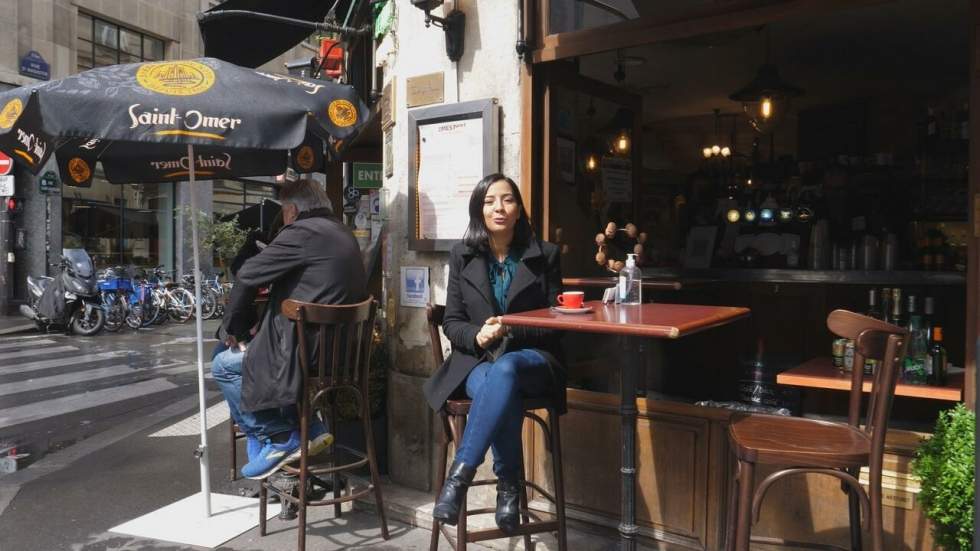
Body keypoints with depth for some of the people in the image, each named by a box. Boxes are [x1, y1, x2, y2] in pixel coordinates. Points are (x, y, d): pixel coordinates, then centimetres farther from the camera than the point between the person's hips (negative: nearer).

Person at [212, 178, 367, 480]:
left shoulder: (303, 232, -14)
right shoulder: (342, 233, 14)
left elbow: (247, 276, -10)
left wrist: (233, 328, 5)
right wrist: (261, 328, 19)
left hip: (309, 353, -9)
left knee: (223, 365, 9)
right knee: (254, 350, 27)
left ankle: (281, 440, 9)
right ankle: (308, 430, 18)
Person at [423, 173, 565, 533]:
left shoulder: (544, 255, 3)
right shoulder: (462, 256, 7)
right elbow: (451, 322, 7)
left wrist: (510, 332, -16)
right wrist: (478, 336, -16)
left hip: (530, 358, -1)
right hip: (477, 360, 1)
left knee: (504, 371, -38)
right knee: (502, 393, -35)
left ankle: (460, 473, -36)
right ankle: (509, 486, -19)